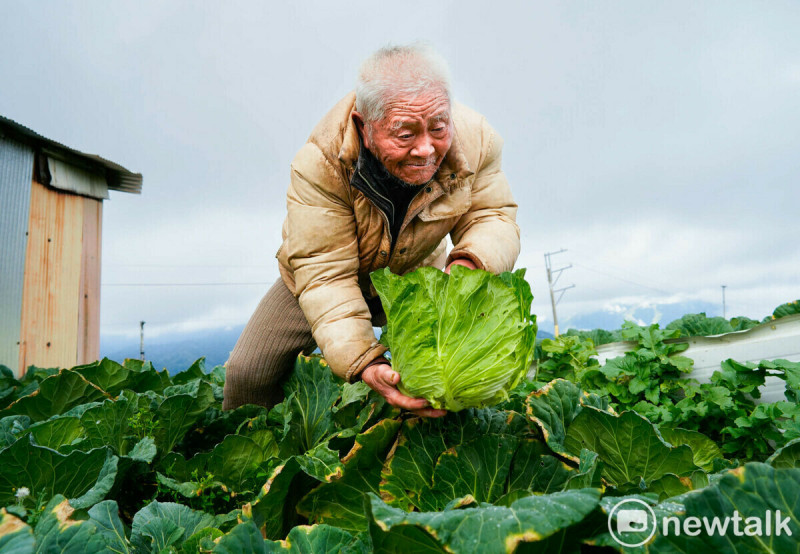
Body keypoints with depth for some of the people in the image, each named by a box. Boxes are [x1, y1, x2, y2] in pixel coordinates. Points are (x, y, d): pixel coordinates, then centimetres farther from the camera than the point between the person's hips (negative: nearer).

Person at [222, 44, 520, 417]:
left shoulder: (475, 139, -26)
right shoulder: (320, 163, -36)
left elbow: (494, 216, -15)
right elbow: (325, 273, -35)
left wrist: (471, 260, -40)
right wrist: (363, 362, -48)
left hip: (415, 275, 2)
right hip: (330, 278, -1)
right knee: (249, 373, -10)